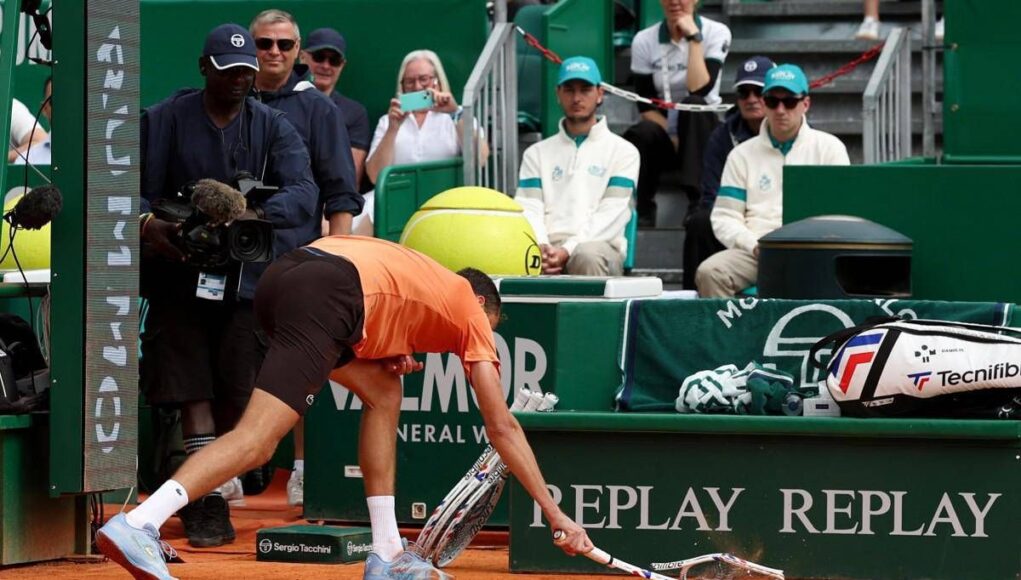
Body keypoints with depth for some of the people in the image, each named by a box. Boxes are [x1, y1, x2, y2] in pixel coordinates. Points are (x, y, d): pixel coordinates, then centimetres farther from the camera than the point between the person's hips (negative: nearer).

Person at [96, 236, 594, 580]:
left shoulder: (428, 283, 38)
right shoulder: (471, 309, 22)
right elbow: (502, 427, 20)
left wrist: (390, 356, 20)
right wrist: (554, 513, 23)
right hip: (323, 296, -8)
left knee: (384, 393, 23)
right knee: (258, 439, -17)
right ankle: (136, 524, -33)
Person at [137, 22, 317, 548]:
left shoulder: (273, 128, 5)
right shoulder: (164, 121, 3)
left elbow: (302, 191, -11)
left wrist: (258, 215, -32)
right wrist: (147, 221, -25)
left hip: (250, 278, 1)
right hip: (180, 273, -1)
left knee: (235, 390, 2)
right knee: (192, 387, -9)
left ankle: (198, 493, 20)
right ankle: (209, 503, -11)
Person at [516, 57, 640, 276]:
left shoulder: (622, 151, 13)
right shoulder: (537, 153, 24)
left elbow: (612, 215, 1)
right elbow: (528, 209, 11)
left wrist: (568, 250, -15)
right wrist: (540, 247, -13)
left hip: (598, 244, -2)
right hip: (548, 247, 2)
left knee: (589, 255, -40)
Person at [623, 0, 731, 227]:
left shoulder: (716, 33, -4)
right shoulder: (644, 40, 0)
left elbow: (699, 89, -20)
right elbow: (646, 106, -3)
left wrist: (694, 37, -19)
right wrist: (673, 140, -16)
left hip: (701, 130, -1)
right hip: (662, 135, 1)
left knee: (692, 105, -34)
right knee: (641, 134, -34)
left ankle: (699, 201, -39)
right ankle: (642, 214, -22)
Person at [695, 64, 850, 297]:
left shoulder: (829, 147, 13)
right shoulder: (743, 154, 17)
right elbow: (724, 218, 12)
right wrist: (755, 246, -7)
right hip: (754, 252, 2)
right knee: (709, 273, -29)